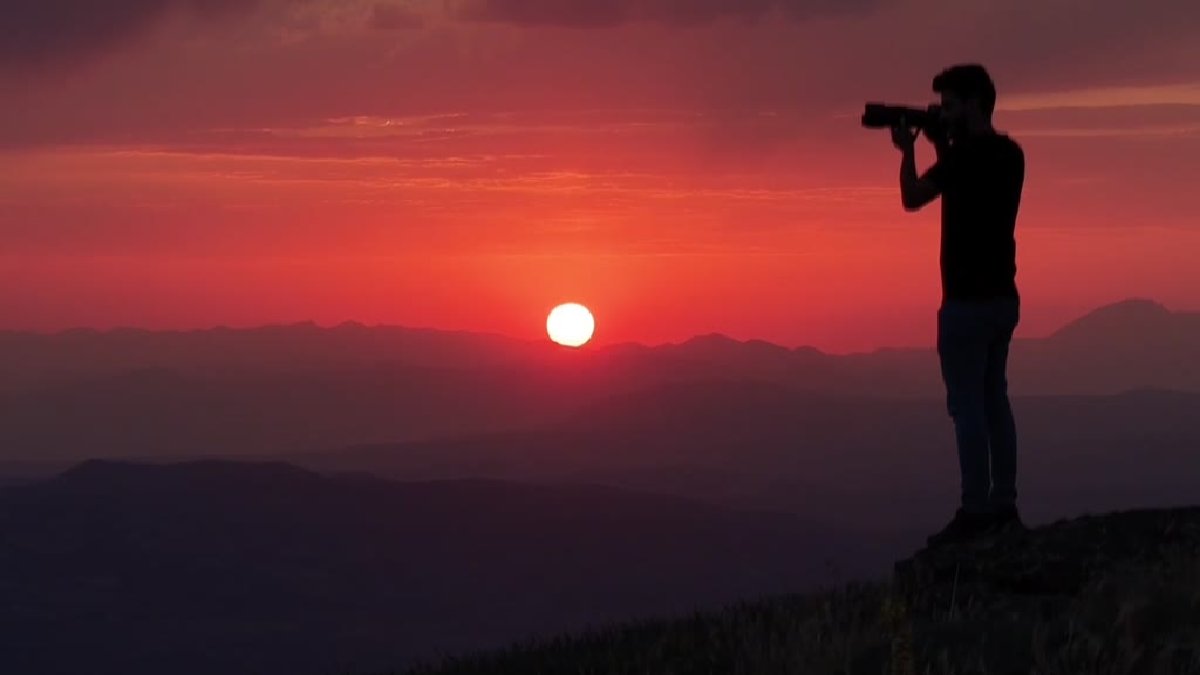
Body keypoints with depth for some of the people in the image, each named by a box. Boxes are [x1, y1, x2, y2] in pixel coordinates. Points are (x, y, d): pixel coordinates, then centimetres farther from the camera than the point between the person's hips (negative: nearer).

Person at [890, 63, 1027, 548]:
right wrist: (942, 149, 17)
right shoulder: (1008, 154, 11)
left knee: (967, 404, -6)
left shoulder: (968, 154, -16)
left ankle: (975, 512, -7)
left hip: (969, 301, -9)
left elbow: (912, 198, -11)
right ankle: (1003, 506, 13)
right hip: (1001, 296, 9)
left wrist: (907, 150, 3)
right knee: (993, 400, 12)